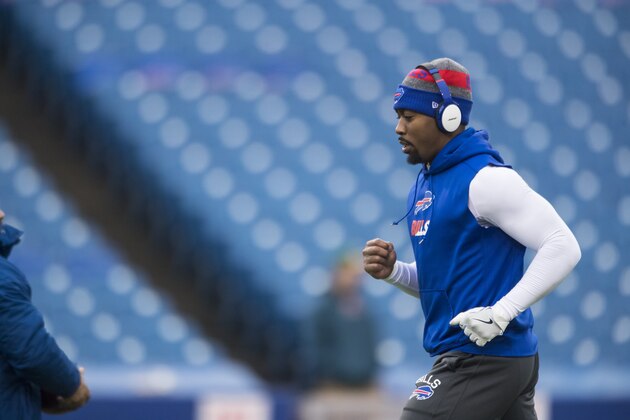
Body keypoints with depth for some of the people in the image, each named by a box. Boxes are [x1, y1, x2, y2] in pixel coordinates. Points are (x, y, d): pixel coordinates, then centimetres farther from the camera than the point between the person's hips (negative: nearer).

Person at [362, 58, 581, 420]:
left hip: (483, 359, -9)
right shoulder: (426, 182, 15)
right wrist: (392, 271, 4)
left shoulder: (484, 178, -13)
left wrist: (502, 312, -23)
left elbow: (564, 247, -18)